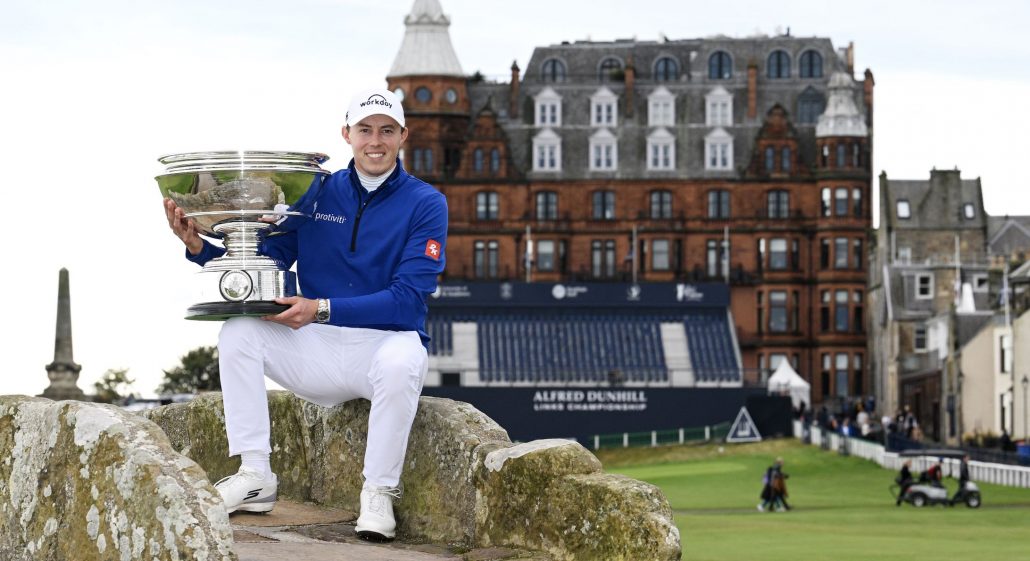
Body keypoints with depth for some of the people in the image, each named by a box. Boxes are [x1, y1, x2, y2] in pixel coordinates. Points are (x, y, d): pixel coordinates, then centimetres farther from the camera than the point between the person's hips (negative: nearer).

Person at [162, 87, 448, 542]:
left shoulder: (425, 204, -4)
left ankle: (379, 493, -20)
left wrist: (322, 309, -24)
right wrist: (198, 246, -13)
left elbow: (408, 297, -14)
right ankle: (254, 476, -15)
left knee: (400, 360, -38)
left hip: (386, 341, -4)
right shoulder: (316, 193, 6)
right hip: (316, 353, 4)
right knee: (238, 331, -17)